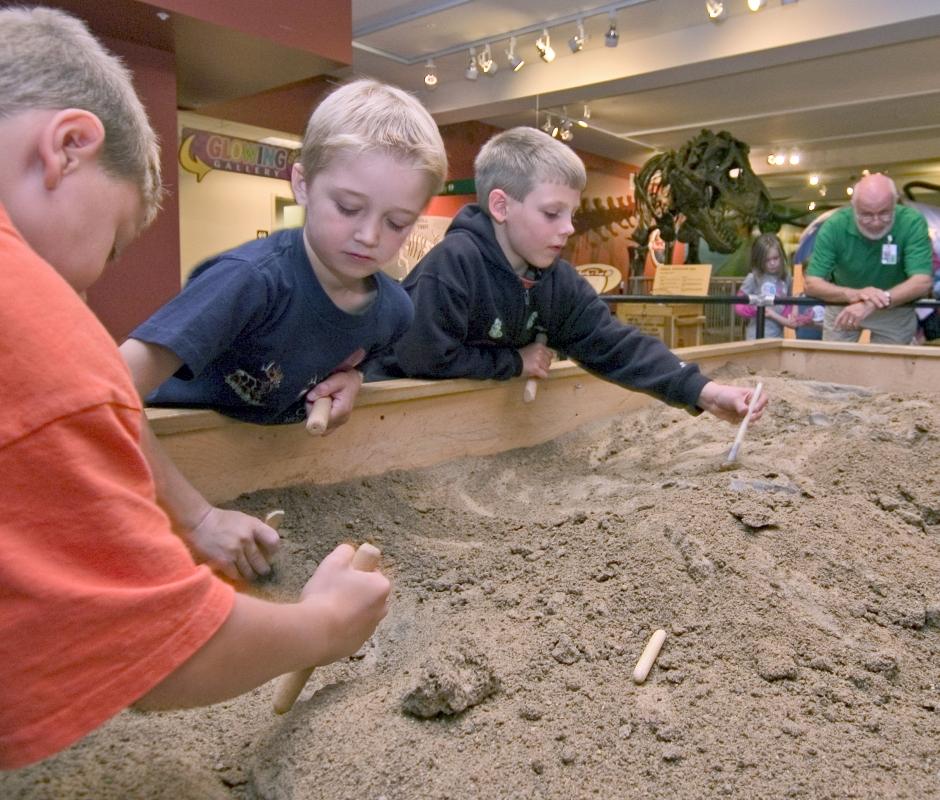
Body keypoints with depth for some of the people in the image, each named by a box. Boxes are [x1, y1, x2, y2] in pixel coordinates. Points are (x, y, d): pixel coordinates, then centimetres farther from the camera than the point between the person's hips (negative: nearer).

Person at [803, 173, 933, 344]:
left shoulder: (912, 223, -24)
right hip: (843, 305, 1)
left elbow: (922, 282, -31)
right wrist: (853, 294, -43)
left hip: (895, 308, 0)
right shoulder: (834, 226, -23)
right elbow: (812, 284, -25)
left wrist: (872, 304, -45)